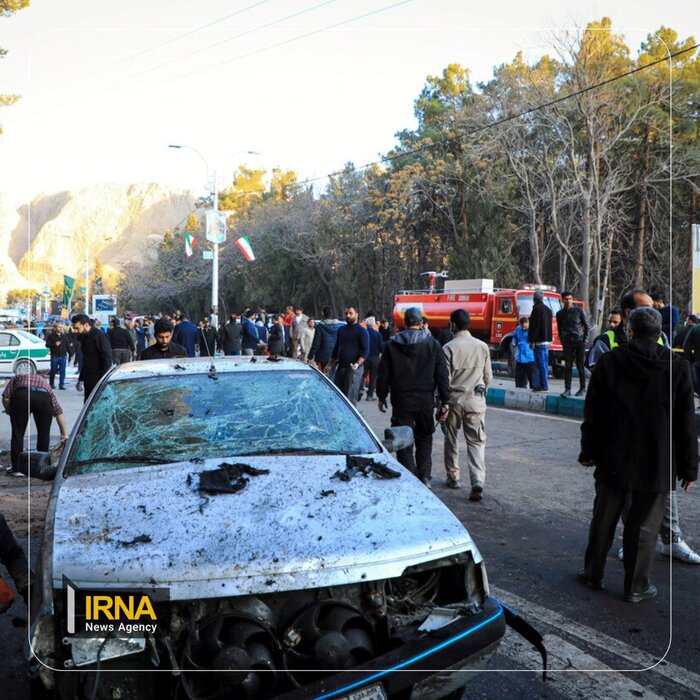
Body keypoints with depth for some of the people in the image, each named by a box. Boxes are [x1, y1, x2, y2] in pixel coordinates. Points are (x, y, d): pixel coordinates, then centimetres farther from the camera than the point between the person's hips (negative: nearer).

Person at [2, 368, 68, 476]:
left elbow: (6, 398, 14)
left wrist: (11, 413, 32)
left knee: (18, 434, 10)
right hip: (44, 396, 2)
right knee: (44, 434, 17)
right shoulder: (45, 383, 40)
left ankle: (16, 468, 13)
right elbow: (59, 412, 33)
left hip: (21, 394, -1)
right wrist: (64, 435, 36)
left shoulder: (16, 378, 37)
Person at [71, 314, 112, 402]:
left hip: (98, 381, -8)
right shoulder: (83, 337, 14)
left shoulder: (100, 336, -12)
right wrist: (81, 378, 18)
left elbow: (107, 359, -15)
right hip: (88, 381, 8)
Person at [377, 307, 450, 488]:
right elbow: (442, 376, -2)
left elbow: (383, 375, 3)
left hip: (401, 401, -1)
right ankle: (424, 477, 10)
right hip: (425, 401, 1)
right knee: (424, 439, 16)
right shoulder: (433, 344, -1)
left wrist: (382, 397, 13)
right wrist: (445, 402, 2)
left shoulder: (392, 345, -1)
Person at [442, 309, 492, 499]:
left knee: (451, 439, 15)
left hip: (454, 399, -2)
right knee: (476, 442, 1)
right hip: (476, 400, 2)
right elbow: (488, 376, 7)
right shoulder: (482, 346, 2)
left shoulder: (449, 348, -8)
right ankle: (478, 480, -15)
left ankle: (453, 477, 24)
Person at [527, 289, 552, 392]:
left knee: (540, 364, -8)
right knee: (544, 364, 10)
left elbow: (534, 326, -16)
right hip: (547, 341, 9)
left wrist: (532, 341, -15)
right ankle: (538, 385, 14)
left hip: (539, 341, -9)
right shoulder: (548, 309, 17)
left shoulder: (537, 309, -11)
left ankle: (543, 386, -9)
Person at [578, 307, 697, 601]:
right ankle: (636, 587, 17)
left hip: (612, 461, 2)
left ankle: (593, 574, 27)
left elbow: (592, 414, 1)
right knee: (644, 526, 8)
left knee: (603, 520, 14)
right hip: (657, 465, -1)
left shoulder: (608, 362, -4)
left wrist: (588, 451, 11)